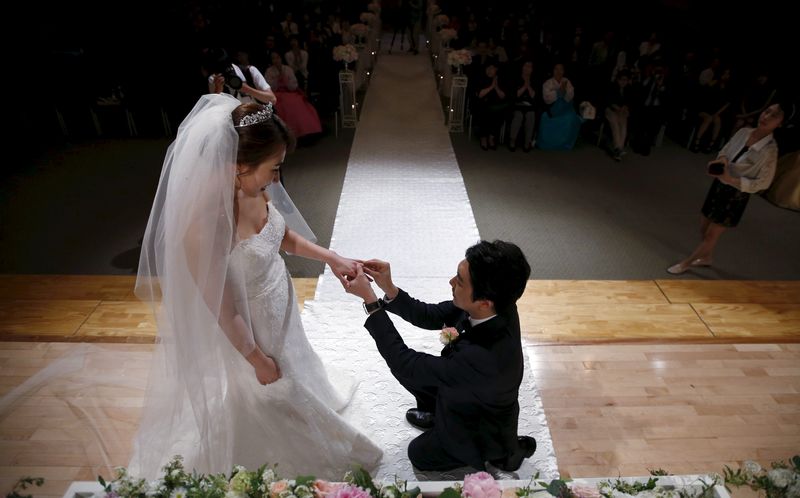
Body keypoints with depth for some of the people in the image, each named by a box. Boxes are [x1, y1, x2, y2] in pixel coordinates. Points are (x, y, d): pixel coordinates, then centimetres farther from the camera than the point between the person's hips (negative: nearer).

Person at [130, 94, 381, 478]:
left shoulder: (250, 186, -15)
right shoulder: (203, 223, -37)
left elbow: (281, 234, 5)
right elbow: (223, 311, -25)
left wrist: (330, 258, -4)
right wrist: (258, 360, -13)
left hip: (278, 312, 7)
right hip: (245, 334, -7)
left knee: (290, 385, 33)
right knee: (263, 408, 21)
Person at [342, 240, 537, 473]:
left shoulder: (485, 358, -47)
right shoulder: (495, 303, -25)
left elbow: (405, 364, -37)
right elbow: (433, 317, -12)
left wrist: (370, 300, -34)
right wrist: (389, 289, -26)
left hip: (483, 428, -6)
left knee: (420, 454, 15)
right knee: (412, 373, 6)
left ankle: (502, 451, 19)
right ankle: (438, 416, 30)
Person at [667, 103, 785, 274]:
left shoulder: (770, 149, -19)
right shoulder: (743, 132, -4)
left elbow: (763, 183, -15)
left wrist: (732, 180, -26)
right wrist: (721, 159, -14)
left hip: (736, 195, -6)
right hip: (718, 185, 6)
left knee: (711, 235, 5)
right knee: (704, 229, 18)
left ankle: (685, 263, 21)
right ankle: (707, 258, 42)